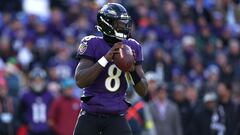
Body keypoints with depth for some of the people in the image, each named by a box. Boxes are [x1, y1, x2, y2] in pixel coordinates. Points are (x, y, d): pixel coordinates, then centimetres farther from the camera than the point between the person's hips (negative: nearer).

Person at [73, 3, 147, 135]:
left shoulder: (132, 48, 5)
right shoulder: (93, 45, -7)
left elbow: (143, 91, 5)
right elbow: (80, 81, -19)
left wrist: (132, 69, -15)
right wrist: (105, 58, -25)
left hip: (116, 117, 2)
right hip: (91, 114, -2)